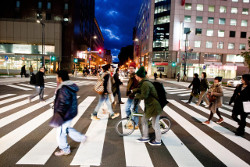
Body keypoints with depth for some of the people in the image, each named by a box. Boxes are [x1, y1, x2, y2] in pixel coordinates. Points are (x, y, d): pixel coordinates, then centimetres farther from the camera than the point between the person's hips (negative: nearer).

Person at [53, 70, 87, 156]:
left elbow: (64, 104, -29)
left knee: (60, 131, 8)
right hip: (71, 112, 10)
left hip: (65, 115, -10)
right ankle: (81, 137, 31)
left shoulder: (64, 89, -26)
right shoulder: (70, 86, 6)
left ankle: (65, 150, 27)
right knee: (66, 128, 27)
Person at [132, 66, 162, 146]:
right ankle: (145, 137, 31)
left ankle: (158, 141, 24)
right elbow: (141, 89, 27)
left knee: (155, 125, 5)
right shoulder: (144, 82, 8)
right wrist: (134, 90, 14)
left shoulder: (145, 84, -24)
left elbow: (144, 96, -27)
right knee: (144, 120, 18)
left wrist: (136, 96, -9)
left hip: (154, 107, -10)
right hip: (149, 106, 11)